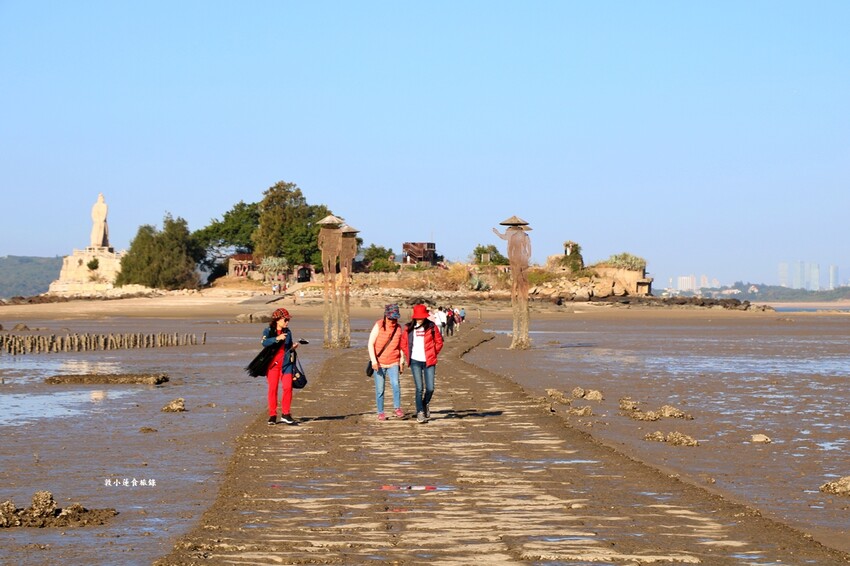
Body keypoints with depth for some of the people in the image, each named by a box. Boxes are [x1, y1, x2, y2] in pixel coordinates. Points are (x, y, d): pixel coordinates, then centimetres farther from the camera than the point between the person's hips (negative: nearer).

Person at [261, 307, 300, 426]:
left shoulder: (287, 332, 13)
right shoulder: (268, 331, 1)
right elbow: (264, 343, -17)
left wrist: (293, 347, -1)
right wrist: (277, 338, -28)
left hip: (285, 363, 3)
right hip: (272, 363, -3)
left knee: (287, 387, -7)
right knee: (273, 388, -2)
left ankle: (285, 414, 0)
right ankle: (272, 415, 4)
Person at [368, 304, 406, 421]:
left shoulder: (398, 328, 5)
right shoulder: (379, 326, -7)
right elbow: (371, 344, -8)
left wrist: (402, 360, 14)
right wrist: (373, 360, -16)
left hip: (393, 363, 2)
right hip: (379, 363, -2)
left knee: (396, 384, -19)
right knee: (380, 389, 2)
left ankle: (397, 408, -6)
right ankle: (380, 412, 14)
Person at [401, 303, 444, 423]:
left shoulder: (431, 327, 0)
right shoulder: (409, 328, 2)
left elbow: (439, 342, 9)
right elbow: (403, 343, 13)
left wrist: (433, 354, 5)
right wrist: (409, 355, 7)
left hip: (429, 362, 0)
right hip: (415, 362, 0)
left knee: (430, 388, -1)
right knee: (419, 388, -7)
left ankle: (426, 404, 30)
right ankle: (420, 412, 1)